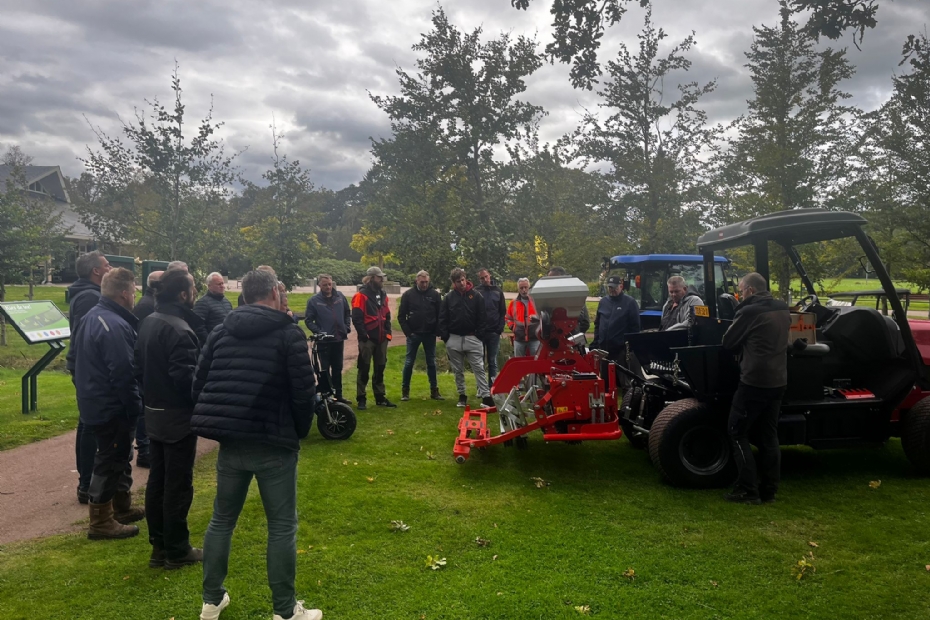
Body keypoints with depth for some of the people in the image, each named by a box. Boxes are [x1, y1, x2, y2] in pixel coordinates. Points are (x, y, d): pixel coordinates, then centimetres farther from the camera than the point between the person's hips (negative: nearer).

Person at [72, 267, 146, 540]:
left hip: (95, 402, 10)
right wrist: (135, 408, -18)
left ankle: (122, 507, 34)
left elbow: (84, 362, 18)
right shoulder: (115, 326, -25)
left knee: (117, 456, 21)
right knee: (110, 461, 1)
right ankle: (101, 521, 11)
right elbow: (123, 373, -26)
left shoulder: (92, 316, 9)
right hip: (111, 407, -10)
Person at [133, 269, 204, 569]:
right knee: (178, 485, 2)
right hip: (178, 417, -9)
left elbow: (138, 366, 14)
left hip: (154, 414, 9)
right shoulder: (179, 330, -23)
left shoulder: (148, 322, 8)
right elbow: (186, 377, -25)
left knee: (157, 481, 15)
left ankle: (159, 546, 25)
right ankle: (177, 551, 12)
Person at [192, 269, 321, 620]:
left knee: (222, 519, 20)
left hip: (230, 442, 5)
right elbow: (304, 392, -10)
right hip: (274, 444, -5)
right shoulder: (288, 334, -7)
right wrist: (300, 430, 7)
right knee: (282, 526, 6)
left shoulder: (221, 332, 8)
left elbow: (199, 386, 8)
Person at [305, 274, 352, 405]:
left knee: (337, 369, 13)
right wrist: (318, 332, -15)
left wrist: (347, 327, 2)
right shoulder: (314, 301, -7)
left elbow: (348, 313, 14)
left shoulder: (340, 296, 4)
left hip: (339, 339, 4)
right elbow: (308, 320, -5)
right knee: (325, 370, 2)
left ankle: (338, 395, 23)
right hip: (323, 341, -4)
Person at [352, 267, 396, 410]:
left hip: (381, 338, 7)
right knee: (364, 368, 0)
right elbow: (356, 318, -14)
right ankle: (361, 398, 7)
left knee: (380, 368, 12)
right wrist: (363, 334, -17)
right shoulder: (361, 295, -9)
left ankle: (380, 397, 21)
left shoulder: (383, 295, 15)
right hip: (367, 338, -7)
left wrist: (388, 332, 9)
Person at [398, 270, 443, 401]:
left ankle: (434, 391, 15)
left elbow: (440, 315, 2)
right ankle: (405, 391, 13)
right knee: (409, 362, 4)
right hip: (413, 334, -1)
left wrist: (437, 331, -7)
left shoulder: (435, 294, -1)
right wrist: (407, 332, -8)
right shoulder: (408, 295, -3)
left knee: (431, 363, 8)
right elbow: (401, 316, -1)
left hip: (430, 334, 1)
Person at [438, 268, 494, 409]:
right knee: (458, 371, 10)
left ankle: (486, 396, -4)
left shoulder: (476, 296, -1)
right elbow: (442, 318, 3)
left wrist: (479, 335, -7)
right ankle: (462, 395, 22)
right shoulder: (448, 297, 2)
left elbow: (481, 318, 0)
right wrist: (445, 336, -4)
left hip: (472, 338, -2)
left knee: (479, 368, -4)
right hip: (454, 339, 2)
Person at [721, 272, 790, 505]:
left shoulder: (750, 311, -12)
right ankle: (769, 490, 15)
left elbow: (728, 342, -1)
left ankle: (748, 490, 0)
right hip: (778, 381, 8)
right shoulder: (783, 311, 11)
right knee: (768, 435, 13)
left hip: (754, 380, -8)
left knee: (737, 433, 2)